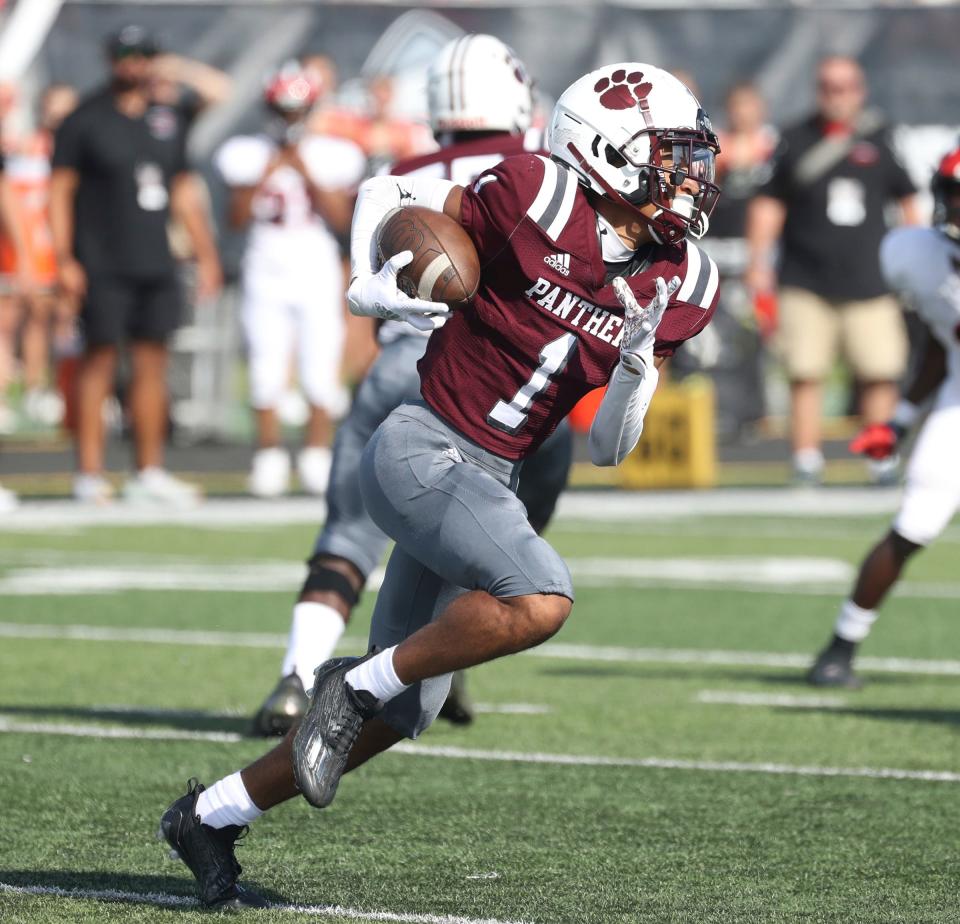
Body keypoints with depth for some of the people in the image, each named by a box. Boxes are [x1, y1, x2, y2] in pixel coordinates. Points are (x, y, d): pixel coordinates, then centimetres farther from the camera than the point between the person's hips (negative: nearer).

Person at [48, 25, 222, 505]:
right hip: (103, 267, -5)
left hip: (155, 264, 5)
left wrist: (206, 254, 16)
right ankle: (89, 472, -4)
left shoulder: (167, 122, 14)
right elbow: (60, 190, -4)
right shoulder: (85, 120, -2)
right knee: (99, 358, -6)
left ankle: (149, 472, 12)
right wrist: (64, 258, -12)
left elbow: (182, 191, 20)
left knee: (152, 363, 6)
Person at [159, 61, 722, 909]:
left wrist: (636, 372, -10)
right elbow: (389, 194, 2)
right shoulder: (538, 199, -13)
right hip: (422, 450, -8)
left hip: (486, 483, 8)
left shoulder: (675, 288, 5)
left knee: (396, 717, 10)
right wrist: (373, 285, -13)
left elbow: (610, 446, 8)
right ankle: (357, 682, -11)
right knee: (540, 601, -30)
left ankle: (210, 818, 25)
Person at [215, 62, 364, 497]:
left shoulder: (328, 156, 4)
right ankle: (269, 457, 3)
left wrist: (308, 175, -9)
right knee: (266, 369, -7)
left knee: (320, 369, -5)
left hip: (317, 269, 0)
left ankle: (317, 458, 4)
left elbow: (341, 220, -3)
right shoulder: (252, 155, 3)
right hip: (267, 269, 0)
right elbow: (237, 218, -2)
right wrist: (266, 174, -9)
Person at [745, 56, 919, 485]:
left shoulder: (879, 139, 8)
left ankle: (881, 457, 9)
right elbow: (769, 203, 8)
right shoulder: (796, 140, 5)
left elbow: (906, 200, 17)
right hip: (806, 283, -1)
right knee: (805, 373, -4)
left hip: (869, 283, 1)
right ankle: (806, 459, 3)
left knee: (881, 372, -4)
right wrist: (759, 260, 0)